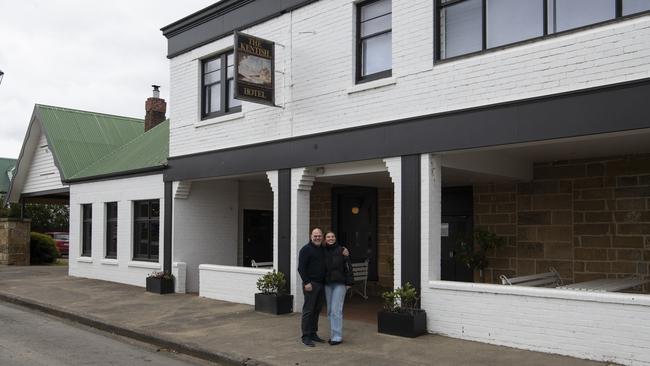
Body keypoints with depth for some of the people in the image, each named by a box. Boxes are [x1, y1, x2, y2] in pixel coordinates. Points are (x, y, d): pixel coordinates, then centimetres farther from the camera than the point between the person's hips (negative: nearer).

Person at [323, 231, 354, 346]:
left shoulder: (341, 250, -4)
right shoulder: (323, 252, 7)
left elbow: (348, 267, -6)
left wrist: (349, 282, -10)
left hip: (339, 283, -5)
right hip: (328, 284, 5)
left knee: (336, 310, -9)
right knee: (330, 311, 9)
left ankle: (337, 337, -4)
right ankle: (334, 335, 20)